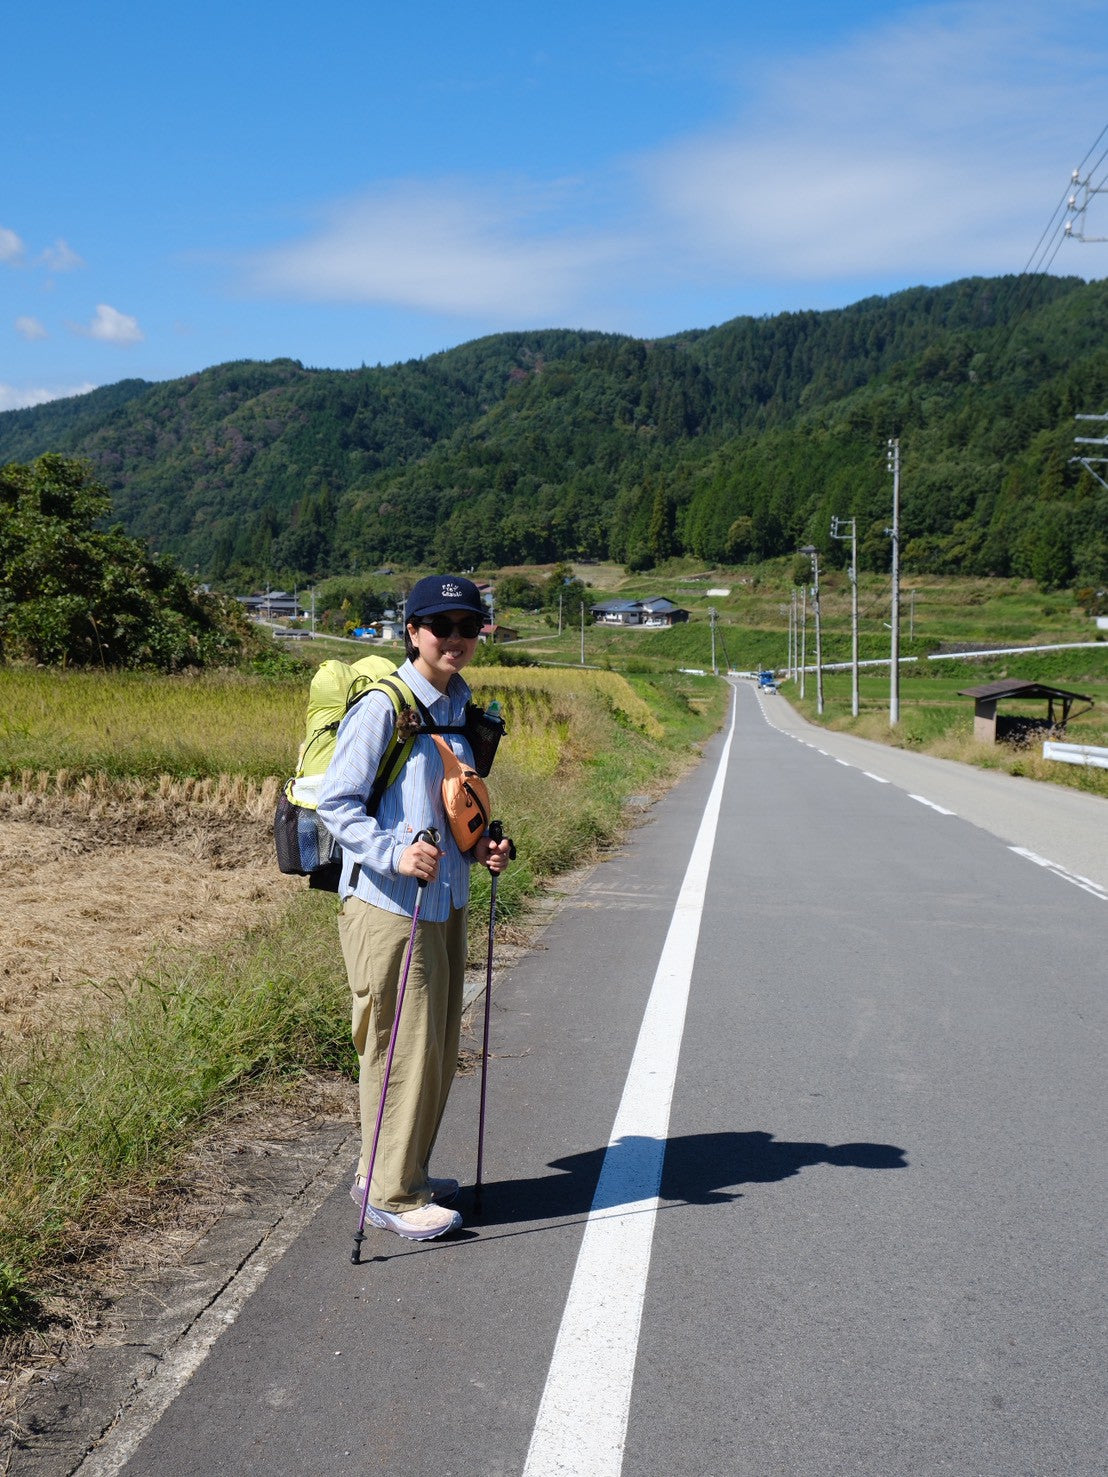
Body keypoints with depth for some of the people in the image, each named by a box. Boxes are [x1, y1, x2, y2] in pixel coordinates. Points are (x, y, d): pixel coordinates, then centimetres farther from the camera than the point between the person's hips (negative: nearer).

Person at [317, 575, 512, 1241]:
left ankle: (402, 1172, 31)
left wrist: (480, 848, 7)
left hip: (445, 902, 9)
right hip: (387, 904, -8)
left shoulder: (461, 710, 13)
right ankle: (392, 1193, 10)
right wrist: (395, 853, -27)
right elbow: (336, 802, -15)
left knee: (439, 1046, 15)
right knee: (404, 1046, -4)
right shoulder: (382, 708, -12)